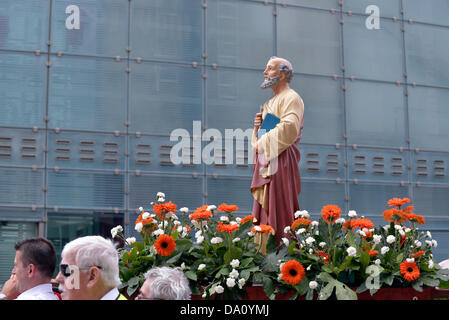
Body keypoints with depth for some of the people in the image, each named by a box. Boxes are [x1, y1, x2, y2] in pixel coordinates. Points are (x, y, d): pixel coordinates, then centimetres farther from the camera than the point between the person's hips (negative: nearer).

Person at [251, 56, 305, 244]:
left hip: (281, 161, -9)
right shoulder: (271, 103, 25)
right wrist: (258, 126, 7)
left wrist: (263, 143, -14)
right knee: (264, 212, 6)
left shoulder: (291, 98, -4)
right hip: (265, 162, 9)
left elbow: (290, 128, -22)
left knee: (279, 212, -11)